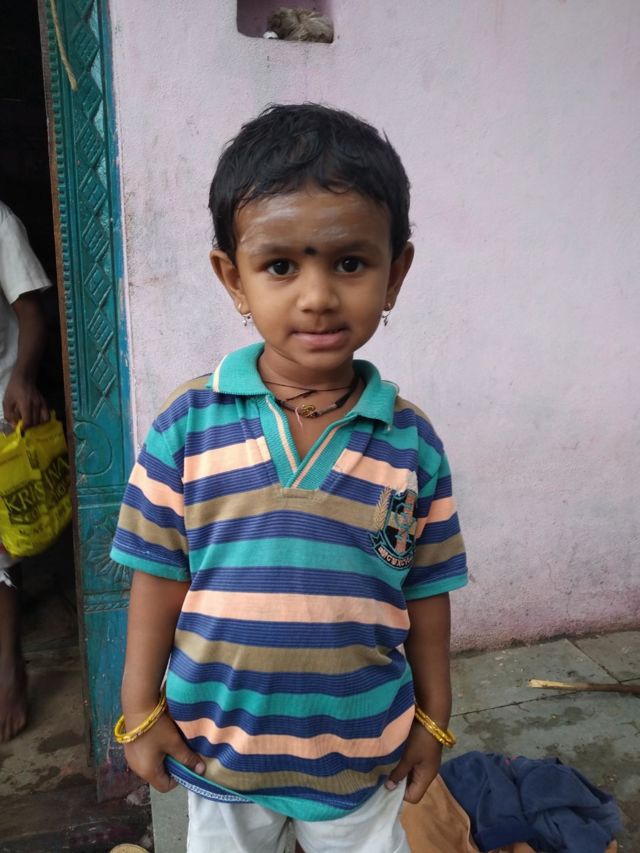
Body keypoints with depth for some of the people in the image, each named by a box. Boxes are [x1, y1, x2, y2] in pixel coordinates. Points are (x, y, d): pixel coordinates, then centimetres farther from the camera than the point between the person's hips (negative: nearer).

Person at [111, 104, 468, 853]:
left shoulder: (411, 441, -13)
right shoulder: (188, 424, -16)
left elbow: (426, 591, -4)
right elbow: (159, 574, -8)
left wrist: (432, 718, 4)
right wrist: (141, 709, -2)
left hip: (363, 751, 0)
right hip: (215, 742, 1)